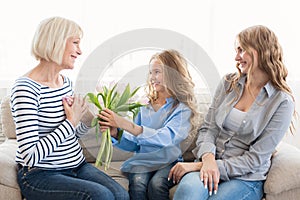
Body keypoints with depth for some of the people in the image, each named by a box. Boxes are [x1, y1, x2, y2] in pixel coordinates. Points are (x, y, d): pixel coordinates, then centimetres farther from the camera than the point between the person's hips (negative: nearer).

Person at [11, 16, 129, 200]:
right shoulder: (26, 88, -18)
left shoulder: (66, 82, 8)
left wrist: (87, 120, -3)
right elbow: (30, 156, -23)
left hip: (77, 165, 7)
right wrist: (71, 121, -19)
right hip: (40, 175, -7)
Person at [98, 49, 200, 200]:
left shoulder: (183, 109, -3)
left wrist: (125, 124, -25)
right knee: (137, 182, -28)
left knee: (156, 184, -31)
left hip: (168, 162, -3)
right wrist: (115, 134, -10)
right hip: (141, 160, 3)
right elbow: (132, 144, 11)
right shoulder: (145, 107, 12)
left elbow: (166, 138, -21)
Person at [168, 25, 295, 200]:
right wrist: (208, 158, -17)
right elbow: (208, 128, 5)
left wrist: (208, 166, -17)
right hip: (211, 161, 2)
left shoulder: (282, 102, -5)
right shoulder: (229, 83, 7)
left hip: (246, 178, -2)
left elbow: (256, 159, -9)